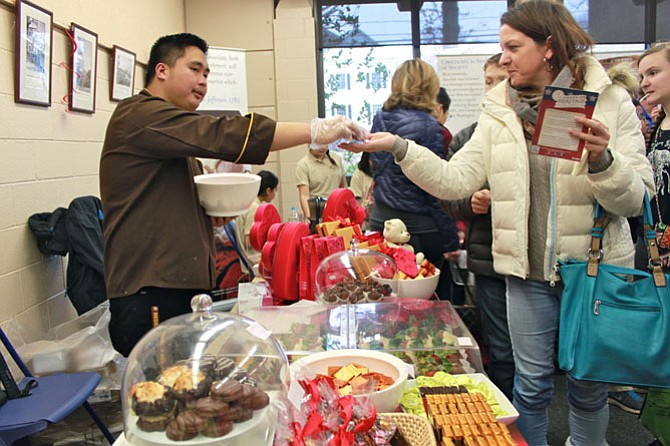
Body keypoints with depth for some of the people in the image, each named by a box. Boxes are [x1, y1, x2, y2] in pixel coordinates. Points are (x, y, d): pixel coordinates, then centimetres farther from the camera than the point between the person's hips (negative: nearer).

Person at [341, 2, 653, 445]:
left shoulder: (611, 102, -6)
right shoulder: (499, 113, 2)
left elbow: (636, 200, -8)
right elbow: (454, 181, -5)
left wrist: (602, 160, -27)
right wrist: (398, 147, -15)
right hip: (529, 272, 2)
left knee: (590, 387, 16)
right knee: (532, 385, 13)